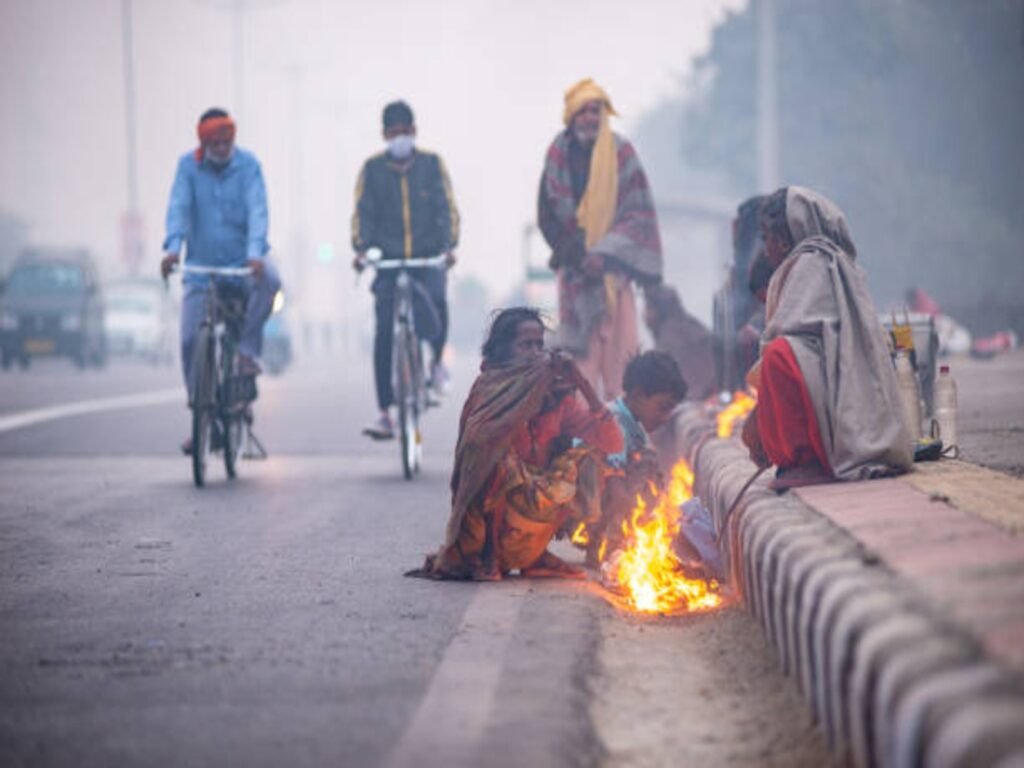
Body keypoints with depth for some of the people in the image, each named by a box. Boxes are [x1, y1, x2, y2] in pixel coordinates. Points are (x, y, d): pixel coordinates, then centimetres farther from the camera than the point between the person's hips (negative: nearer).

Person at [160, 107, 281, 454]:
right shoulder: (188, 165, -1)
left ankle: (247, 349, -14)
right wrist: (173, 247, -30)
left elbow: (257, 209, -16)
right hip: (202, 265, 1)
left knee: (269, 280, -35)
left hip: (242, 261, -1)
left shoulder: (248, 164, -4)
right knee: (190, 340, -8)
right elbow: (178, 207, -12)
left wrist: (255, 252, -33)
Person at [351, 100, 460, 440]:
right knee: (383, 333, -9)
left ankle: (437, 359, 5)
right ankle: (385, 415, -4)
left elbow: (446, 208, 0)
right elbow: (363, 212, 0)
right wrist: (361, 249, -15)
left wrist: (449, 246, -15)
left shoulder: (431, 164, 5)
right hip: (390, 260, 1)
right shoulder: (372, 169, 6)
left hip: (428, 258, -1)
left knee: (436, 299, -29)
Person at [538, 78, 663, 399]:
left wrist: (605, 255, -14)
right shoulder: (558, 154, 3)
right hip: (575, 270, 1)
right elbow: (547, 216, 8)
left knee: (617, 341, -8)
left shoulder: (621, 153, -2)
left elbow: (639, 213, -3)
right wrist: (574, 254, -4)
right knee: (582, 351, -6)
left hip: (612, 266, -1)